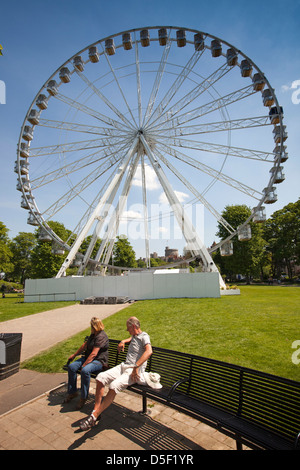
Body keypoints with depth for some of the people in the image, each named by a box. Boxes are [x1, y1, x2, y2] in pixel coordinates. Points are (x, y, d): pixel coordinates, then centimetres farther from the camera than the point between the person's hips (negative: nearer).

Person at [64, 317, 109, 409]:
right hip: (88, 357, 10)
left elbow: (94, 354, -25)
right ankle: (72, 392, 6)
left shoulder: (101, 336, -21)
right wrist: (74, 355, 27)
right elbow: (85, 345, 24)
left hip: (99, 361, -10)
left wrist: (84, 364, -25)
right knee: (71, 367, -9)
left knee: (85, 370, -36)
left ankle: (83, 397, -16)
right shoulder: (93, 334, 12)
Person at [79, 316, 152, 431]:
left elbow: (149, 351, -27)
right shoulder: (134, 336, 20)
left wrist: (136, 367, -30)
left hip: (134, 371, -9)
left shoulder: (144, 336, -7)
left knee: (114, 386, -31)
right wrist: (123, 341, 27)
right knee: (100, 377, -12)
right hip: (123, 366, 9)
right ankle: (96, 410, -5)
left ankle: (94, 417, -20)